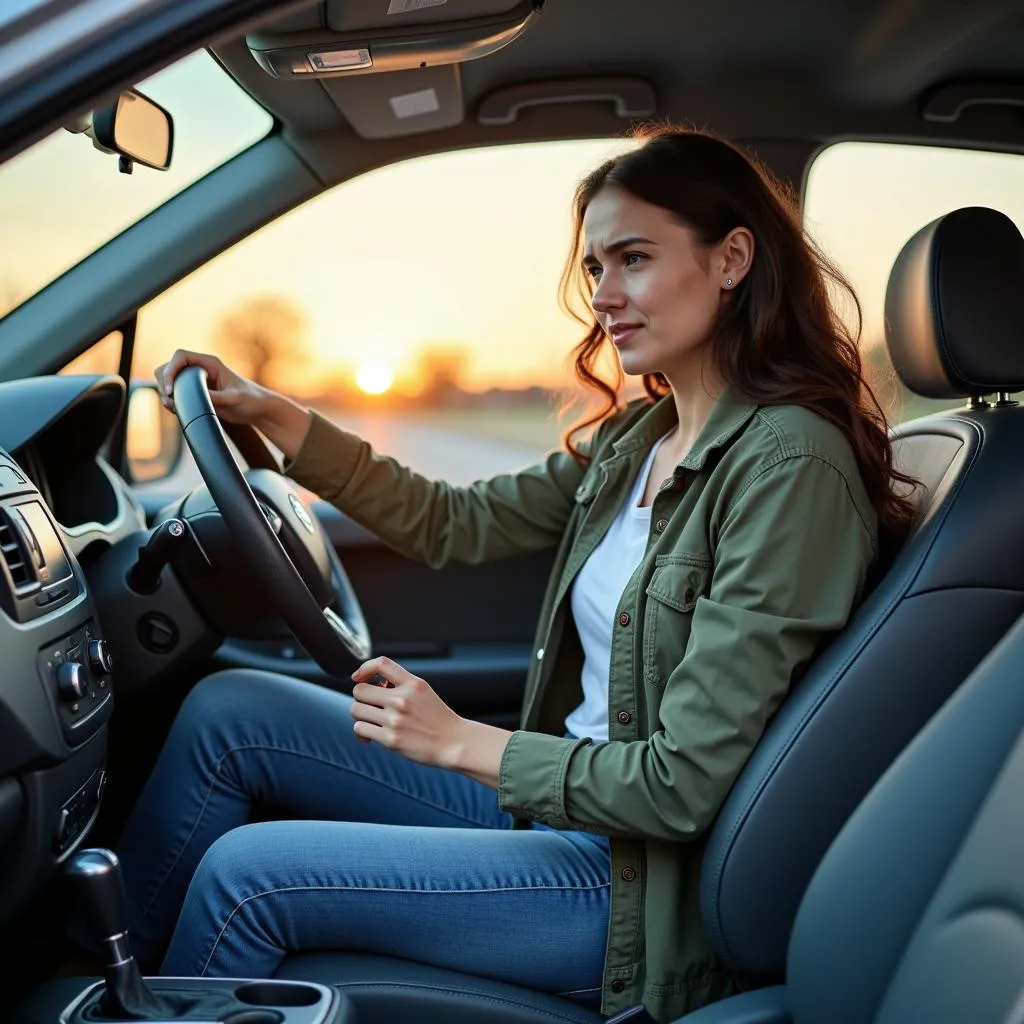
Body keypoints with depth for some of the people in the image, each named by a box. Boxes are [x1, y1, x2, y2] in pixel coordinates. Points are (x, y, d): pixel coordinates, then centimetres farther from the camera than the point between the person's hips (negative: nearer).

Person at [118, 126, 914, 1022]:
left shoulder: (790, 463, -21)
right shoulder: (639, 437, 5)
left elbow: (685, 785, -23)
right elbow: (456, 525, 10)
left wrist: (465, 743, -15)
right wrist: (271, 414, 3)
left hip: (643, 873, -8)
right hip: (562, 798, 8)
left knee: (244, 874, -12)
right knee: (225, 712, 3)